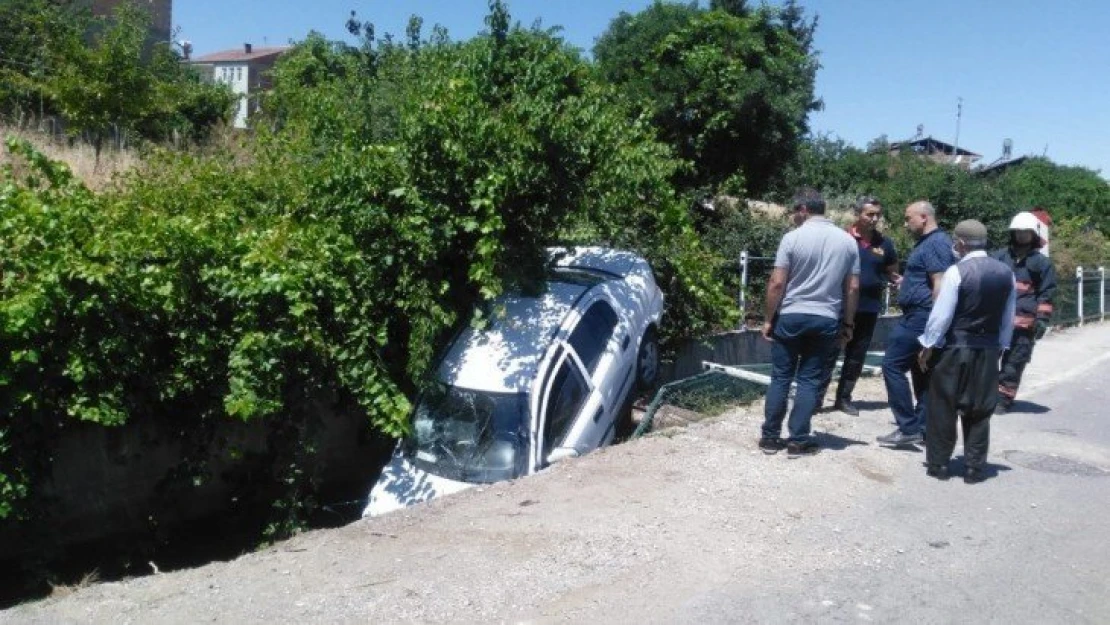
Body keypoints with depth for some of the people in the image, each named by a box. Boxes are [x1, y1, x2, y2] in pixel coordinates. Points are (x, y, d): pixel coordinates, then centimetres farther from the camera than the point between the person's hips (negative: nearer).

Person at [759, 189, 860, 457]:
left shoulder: (793, 237, -8)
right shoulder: (847, 241, 3)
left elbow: (777, 284, -10)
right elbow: (853, 288, 4)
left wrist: (768, 319, -1)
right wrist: (847, 323, 13)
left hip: (790, 317, -2)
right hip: (826, 320, 2)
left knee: (780, 378, 7)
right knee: (810, 380, 8)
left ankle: (770, 437, 13)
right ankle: (798, 440, 9)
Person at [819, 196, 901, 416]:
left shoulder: (884, 243, 5)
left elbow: (892, 274, 14)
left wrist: (900, 281, -7)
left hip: (869, 308, 4)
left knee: (856, 356, 11)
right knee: (829, 353, -2)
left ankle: (844, 398, 21)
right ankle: (816, 397, 2)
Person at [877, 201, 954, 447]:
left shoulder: (936, 243, -14)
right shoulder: (928, 242, 18)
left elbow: (940, 284, -22)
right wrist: (906, 283, 19)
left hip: (921, 316, -11)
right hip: (919, 316, 11)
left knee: (893, 365, -9)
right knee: (922, 372, 12)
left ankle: (909, 428, -6)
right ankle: (923, 427, 17)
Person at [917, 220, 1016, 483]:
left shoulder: (957, 272, -14)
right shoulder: (1006, 273, 4)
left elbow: (941, 315, -14)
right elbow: (1008, 318, 9)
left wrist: (927, 347, -4)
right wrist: (1000, 347, 18)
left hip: (954, 349, -5)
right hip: (989, 352, 5)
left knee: (943, 408, 7)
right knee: (980, 411, 12)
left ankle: (938, 464, 13)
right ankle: (974, 468, 17)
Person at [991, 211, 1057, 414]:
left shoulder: (1042, 263, 6)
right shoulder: (999, 256, 11)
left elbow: (1046, 294, 5)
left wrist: (1042, 319, -3)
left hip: (1023, 322, -1)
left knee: (1014, 363, 2)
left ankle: (1003, 399, 9)